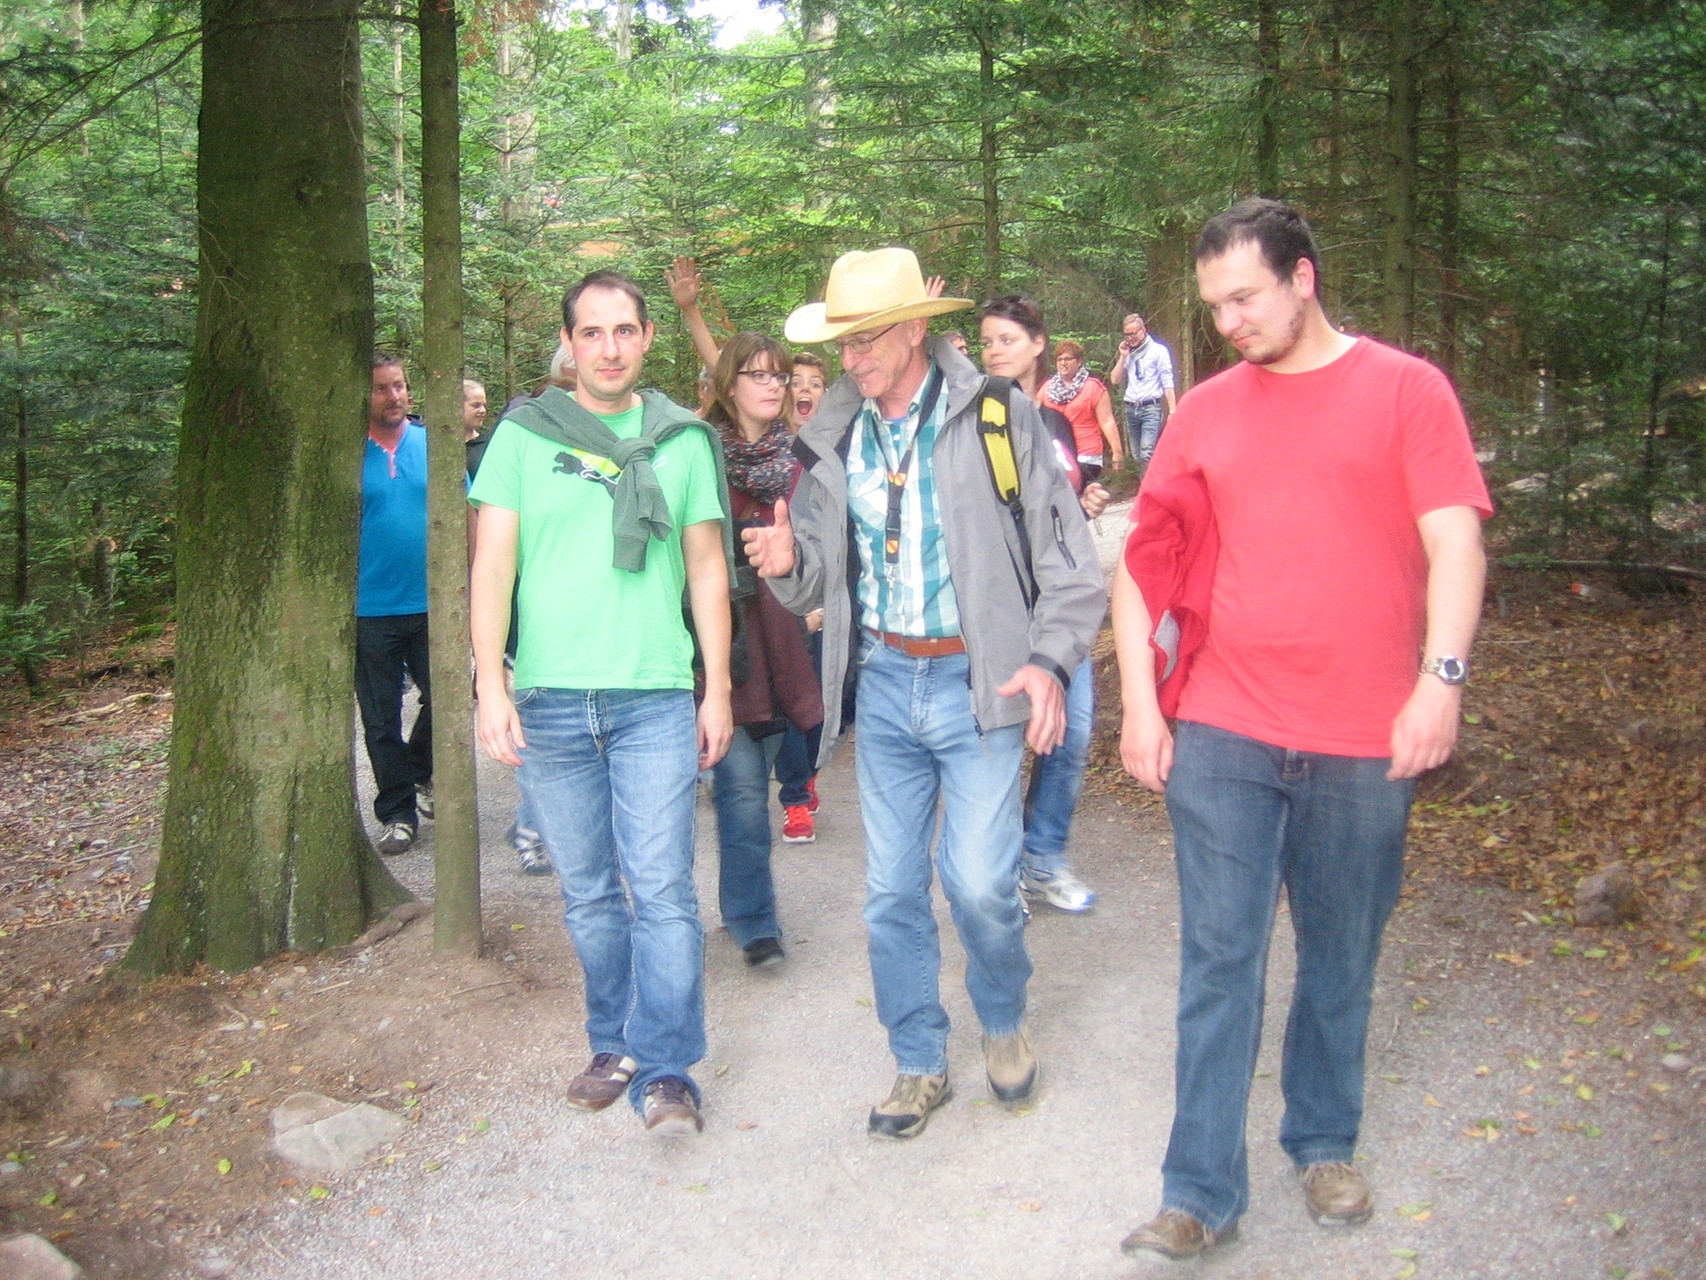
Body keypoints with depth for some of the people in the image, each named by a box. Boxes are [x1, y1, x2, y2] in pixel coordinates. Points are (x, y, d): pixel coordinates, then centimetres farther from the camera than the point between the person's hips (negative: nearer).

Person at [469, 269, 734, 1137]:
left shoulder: (683, 440, 7)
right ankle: (614, 1044, 27)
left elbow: (708, 572, 11)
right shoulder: (523, 435, 5)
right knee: (588, 893, 11)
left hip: (656, 700, 0)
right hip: (548, 702, 1)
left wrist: (718, 690, 7)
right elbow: (492, 566, 2)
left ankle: (665, 1069, 6)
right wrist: (491, 686, -8)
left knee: (661, 887, -4)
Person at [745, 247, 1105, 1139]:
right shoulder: (832, 438, 7)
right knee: (890, 890, 8)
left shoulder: (998, 418, -5)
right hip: (884, 682, 4)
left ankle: (1004, 1020, 26)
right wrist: (789, 563, -10)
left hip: (979, 682, -4)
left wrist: (1049, 660, -15)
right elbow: (820, 580, 13)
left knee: (978, 880, -7)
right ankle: (919, 1064, 27)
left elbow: (1064, 552, -4)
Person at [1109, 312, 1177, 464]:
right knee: (1137, 455, 7)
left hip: (1151, 407, -6)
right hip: (1131, 409, 6)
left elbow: (1167, 383, -4)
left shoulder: (1158, 350, -1)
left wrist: (1172, 411, -10)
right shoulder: (1127, 353, 15)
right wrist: (1123, 357, 2)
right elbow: (1116, 380, 11)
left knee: (1147, 455, -16)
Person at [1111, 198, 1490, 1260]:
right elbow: (1143, 564, 9)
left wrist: (1441, 677, -16)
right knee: (1219, 961, 3)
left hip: (1364, 740, -1)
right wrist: (1140, 705, 2)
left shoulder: (1406, 389, 2)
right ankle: (1202, 1194, 12)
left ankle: (1324, 1144, 34)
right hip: (1223, 735, 1)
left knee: (1343, 957, 13)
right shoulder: (1206, 412, 8)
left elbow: (1455, 542, -5)